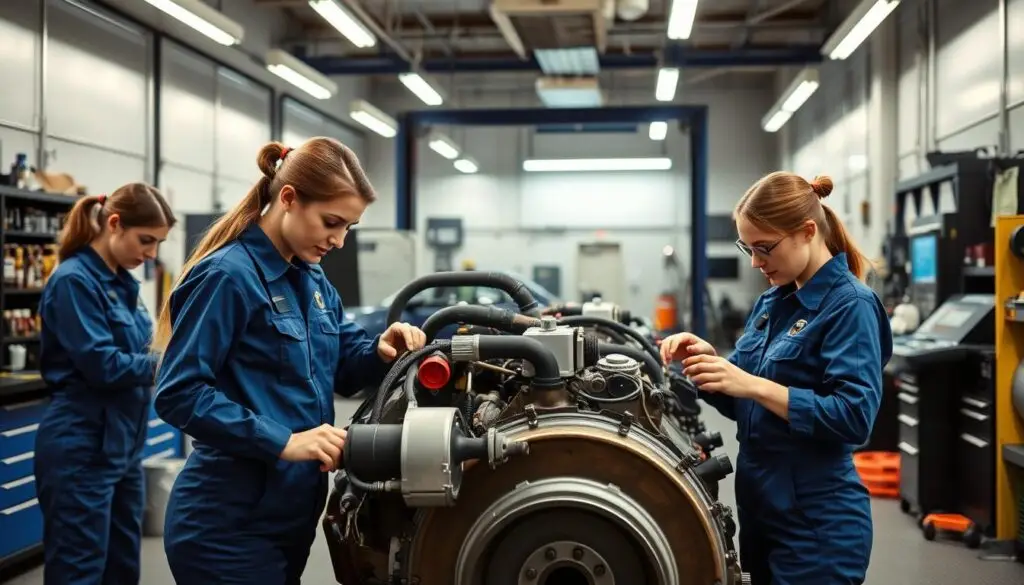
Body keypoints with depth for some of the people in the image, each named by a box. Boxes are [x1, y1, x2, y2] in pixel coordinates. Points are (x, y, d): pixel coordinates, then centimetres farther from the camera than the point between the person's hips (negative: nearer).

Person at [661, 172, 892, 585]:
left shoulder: (850, 305, -14)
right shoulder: (773, 301, 9)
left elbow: (854, 417, -23)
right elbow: (742, 404, 14)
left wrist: (752, 385, -26)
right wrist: (709, 360, -5)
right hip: (763, 511, 8)